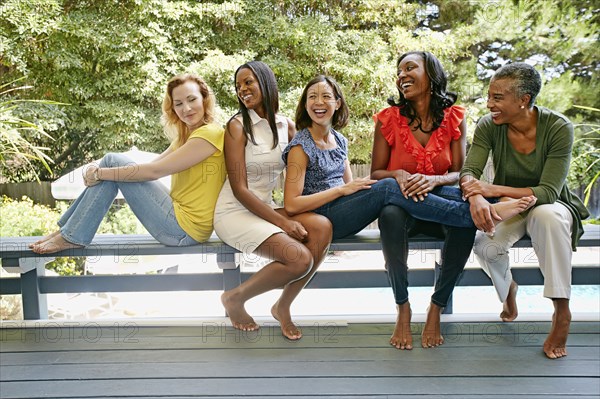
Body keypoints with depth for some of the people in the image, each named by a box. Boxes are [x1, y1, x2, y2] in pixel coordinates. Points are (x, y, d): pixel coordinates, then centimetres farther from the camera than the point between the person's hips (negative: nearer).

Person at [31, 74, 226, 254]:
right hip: (179, 217, 9)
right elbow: (153, 164, 9)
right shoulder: (186, 135, 16)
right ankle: (69, 229, 7)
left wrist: (100, 173, -10)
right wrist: (99, 172, -4)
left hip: (185, 228, -9)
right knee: (113, 162, 4)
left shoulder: (209, 134, -14)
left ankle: (73, 236, -2)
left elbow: (155, 171, -18)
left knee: (114, 162, -9)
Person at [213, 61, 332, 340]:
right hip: (235, 211, -5)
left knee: (322, 227, -23)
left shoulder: (287, 126, 8)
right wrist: (282, 221, -19)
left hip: (266, 208, 5)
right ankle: (235, 298, 2)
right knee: (300, 259, -25)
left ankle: (283, 307, -4)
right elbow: (239, 189, -13)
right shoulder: (238, 126, -8)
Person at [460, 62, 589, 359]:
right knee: (484, 245, -31)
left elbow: (548, 192, -25)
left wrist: (494, 189, -40)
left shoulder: (558, 128, -20)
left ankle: (562, 312, -22)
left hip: (547, 205, -2)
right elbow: (468, 173, -20)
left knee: (547, 216, -39)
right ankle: (508, 289, 6)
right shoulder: (489, 126, -13)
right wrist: (475, 196, -45)